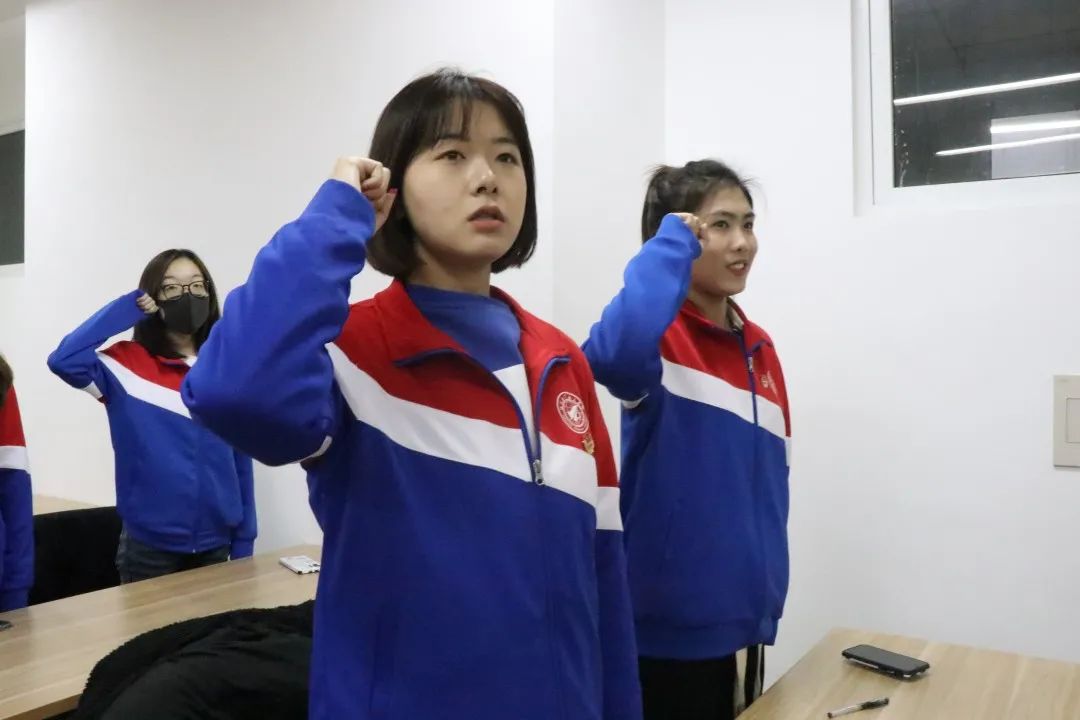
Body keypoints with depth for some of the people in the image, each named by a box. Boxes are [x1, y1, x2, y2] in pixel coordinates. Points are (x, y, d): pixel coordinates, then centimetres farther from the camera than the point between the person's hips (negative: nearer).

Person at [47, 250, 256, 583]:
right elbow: (64, 360, -24)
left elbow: (241, 463, 4)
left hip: (215, 544, 3)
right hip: (149, 547, -3)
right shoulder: (127, 363, -4)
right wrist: (127, 308, -14)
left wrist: (244, 541, 4)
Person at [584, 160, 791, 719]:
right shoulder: (660, 337, -14)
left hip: (741, 621, 7)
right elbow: (611, 352, -40)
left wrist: (767, 599, 13)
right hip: (667, 627, -7)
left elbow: (771, 483, 13)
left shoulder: (760, 349, 8)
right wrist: (672, 245, -26)